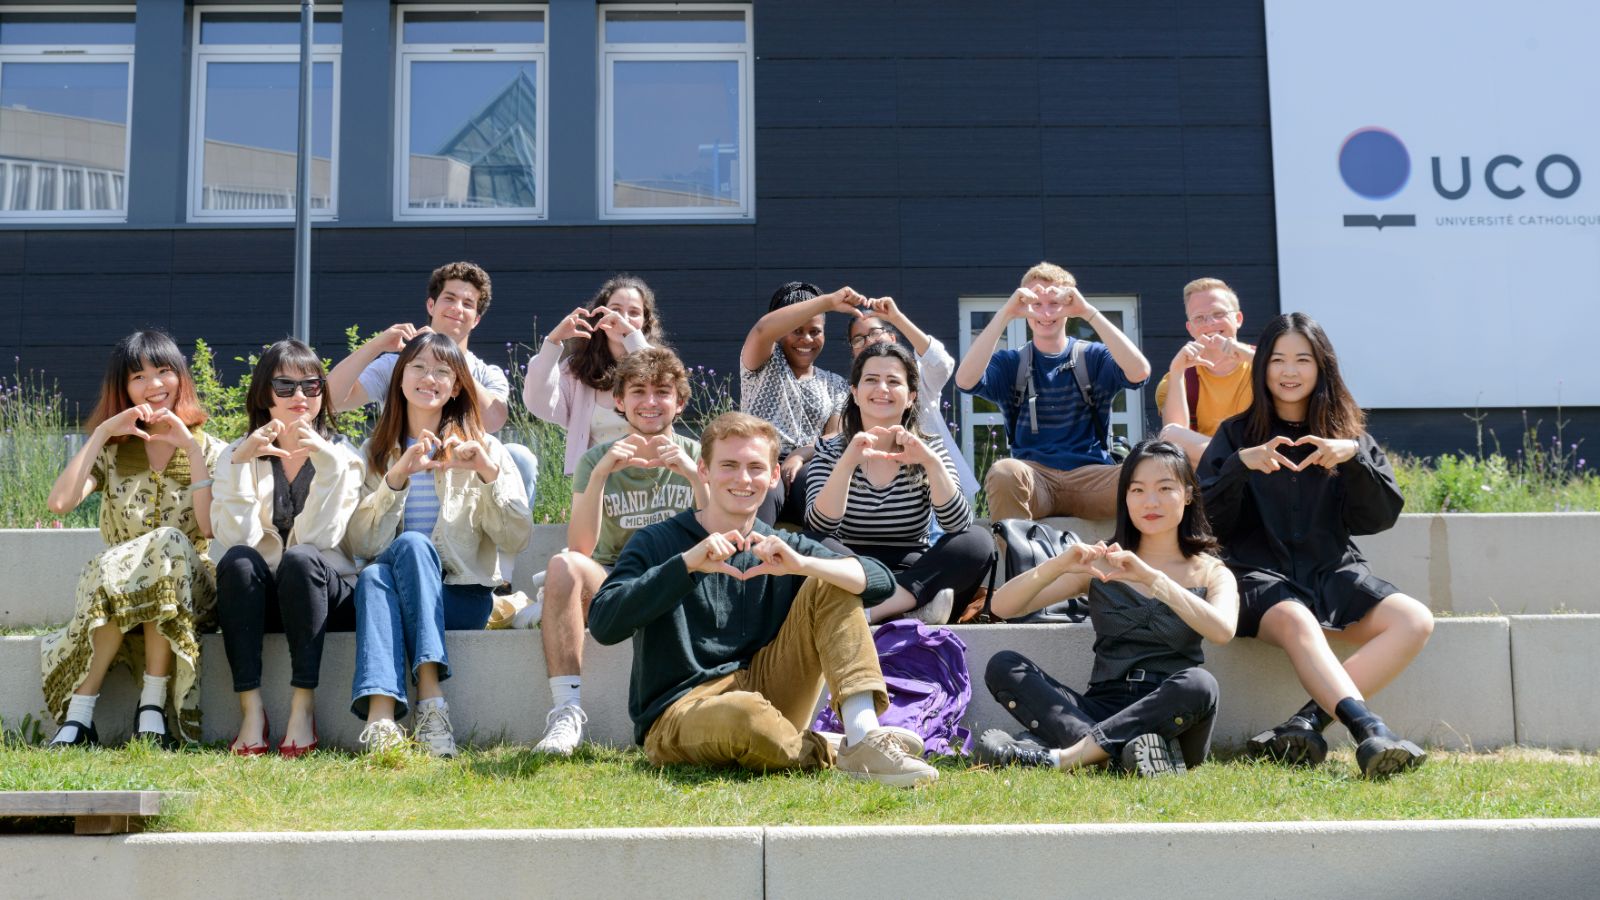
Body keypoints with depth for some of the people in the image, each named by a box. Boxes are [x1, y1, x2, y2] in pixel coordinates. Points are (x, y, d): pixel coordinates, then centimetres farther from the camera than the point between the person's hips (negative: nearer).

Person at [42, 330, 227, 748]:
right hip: (112, 590, 1)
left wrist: (190, 448, -14)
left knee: (169, 543, -33)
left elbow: (211, 528, -13)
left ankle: (153, 707, -30)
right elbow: (59, 502, -11)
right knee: (110, 570, -33)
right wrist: (102, 432, -10)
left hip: (190, 587, -1)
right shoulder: (112, 450, 10)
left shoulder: (209, 449, 5)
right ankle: (78, 715, -28)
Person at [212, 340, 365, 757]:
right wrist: (239, 463, -20)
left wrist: (327, 462, -22)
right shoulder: (238, 454, 6)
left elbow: (321, 538, -15)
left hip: (326, 592, -1)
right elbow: (236, 538, -12)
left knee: (300, 558, -33)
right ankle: (250, 708, -34)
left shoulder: (342, 455, 2)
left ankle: (303, 707, -32)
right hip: (259, 596, 1)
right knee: (237, 561, -30)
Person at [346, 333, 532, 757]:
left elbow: (516, 539, -1)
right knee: (372, 575, -33)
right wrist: (396, 478, -13)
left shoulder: (483, 448, 9)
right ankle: (380, 717, -48)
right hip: (394, 594, 1)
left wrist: (489, 473, -14)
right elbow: (360, 545, -1)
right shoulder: (375, 452, 13)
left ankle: (430, 701, -42)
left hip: (462, 595, -1)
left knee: (412, 543, -31)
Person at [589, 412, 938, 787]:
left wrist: (802, 565, -21)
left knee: (829, 585, -7)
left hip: (764, 696, 5)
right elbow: (603, 624, -17)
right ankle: (832, 755, -10)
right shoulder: (658, 543, -1)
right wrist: (687, 563, -25)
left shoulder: (783, 548, 9)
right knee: (745, 715, -40)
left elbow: (881, 582, -4)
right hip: (679, 714, -5)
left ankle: (864, 739, -23)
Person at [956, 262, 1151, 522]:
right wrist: (1006, 314, -9)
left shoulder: (1093, 357, 13)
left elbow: (1139, 372, -9)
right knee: (1003, 472, -35)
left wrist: (1088, 313, -11)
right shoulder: (1011, 363, 15)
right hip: (1032, 477, 0)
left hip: (1090, 475, 0)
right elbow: (965, 380, -7)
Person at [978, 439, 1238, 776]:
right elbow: (1002, 607, 3)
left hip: (1169, 717, -2)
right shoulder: (1100, 565, 14)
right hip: (1102, 709, 2)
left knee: (1199, 684, -35)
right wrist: (1059, 565, -15)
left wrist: (1151, 578, -25)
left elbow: (1222, 630, -15)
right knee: (1002, 666, -19)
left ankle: (1061, 755, -33)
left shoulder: (1211, 573, 10)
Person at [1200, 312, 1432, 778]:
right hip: (1260, 574, -3)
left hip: (1333, 571, 3)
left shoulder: (1348, 433, 15)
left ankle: (1310, 720, -32)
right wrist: (1241, 465, -18)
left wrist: (1354, 457, -13)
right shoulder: (1237, 434, 8)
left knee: (1415, 621, -24)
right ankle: (1370, 729, -51)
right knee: (1296, 622, -37)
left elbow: (1381, 517, 3)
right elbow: (1209, 520, -2)